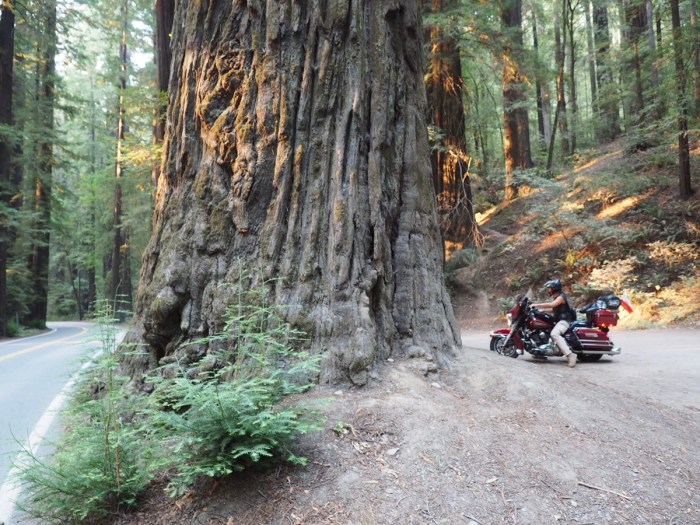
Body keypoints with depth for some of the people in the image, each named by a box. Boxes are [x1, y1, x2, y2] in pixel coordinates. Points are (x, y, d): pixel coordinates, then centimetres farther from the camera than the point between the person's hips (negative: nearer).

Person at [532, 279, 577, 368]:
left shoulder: (561, 296, -13)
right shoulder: (555, 297, 17)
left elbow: (551, 305, -28)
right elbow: (554, 309, 24)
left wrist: (536, 305, -26)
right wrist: (542, 310, 10)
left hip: (564, 320, -11)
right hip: (558, 320, 11)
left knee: (554, 334, -35)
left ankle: (570, 354, -39)